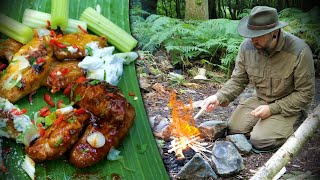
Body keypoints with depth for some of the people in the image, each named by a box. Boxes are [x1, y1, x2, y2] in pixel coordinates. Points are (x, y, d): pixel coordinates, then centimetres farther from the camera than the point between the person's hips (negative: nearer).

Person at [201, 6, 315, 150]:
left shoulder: (299, 51, -25)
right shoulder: (247, 46, -13)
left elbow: (305, 94, -17)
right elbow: (237, 80, -3)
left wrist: (273, 109, -23)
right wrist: (219, 97, -21)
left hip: (287, 105, -4)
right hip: (259, 99, 5)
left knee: (260, 141, -20)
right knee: (233, 130, -10)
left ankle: (287, 127, 8)